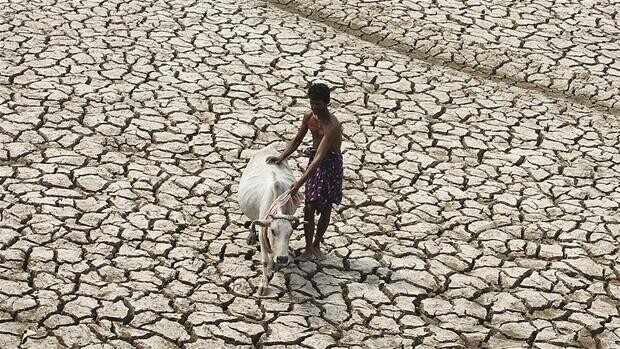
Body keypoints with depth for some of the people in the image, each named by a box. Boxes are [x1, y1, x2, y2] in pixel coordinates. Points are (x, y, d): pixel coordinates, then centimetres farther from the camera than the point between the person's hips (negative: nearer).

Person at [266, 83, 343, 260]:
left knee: (326, 208, 10)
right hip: (315, 161, 5)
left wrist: (300, 182, -42)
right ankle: (308, 248, 13)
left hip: (331, 164, -5)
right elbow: (297, 140, 9)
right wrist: (281, 157, -7)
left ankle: (316, 245, 28)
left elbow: (319, 158, -36)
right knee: (309, 207, 1)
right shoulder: (309, 115, -7)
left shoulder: (332, 126, -30)